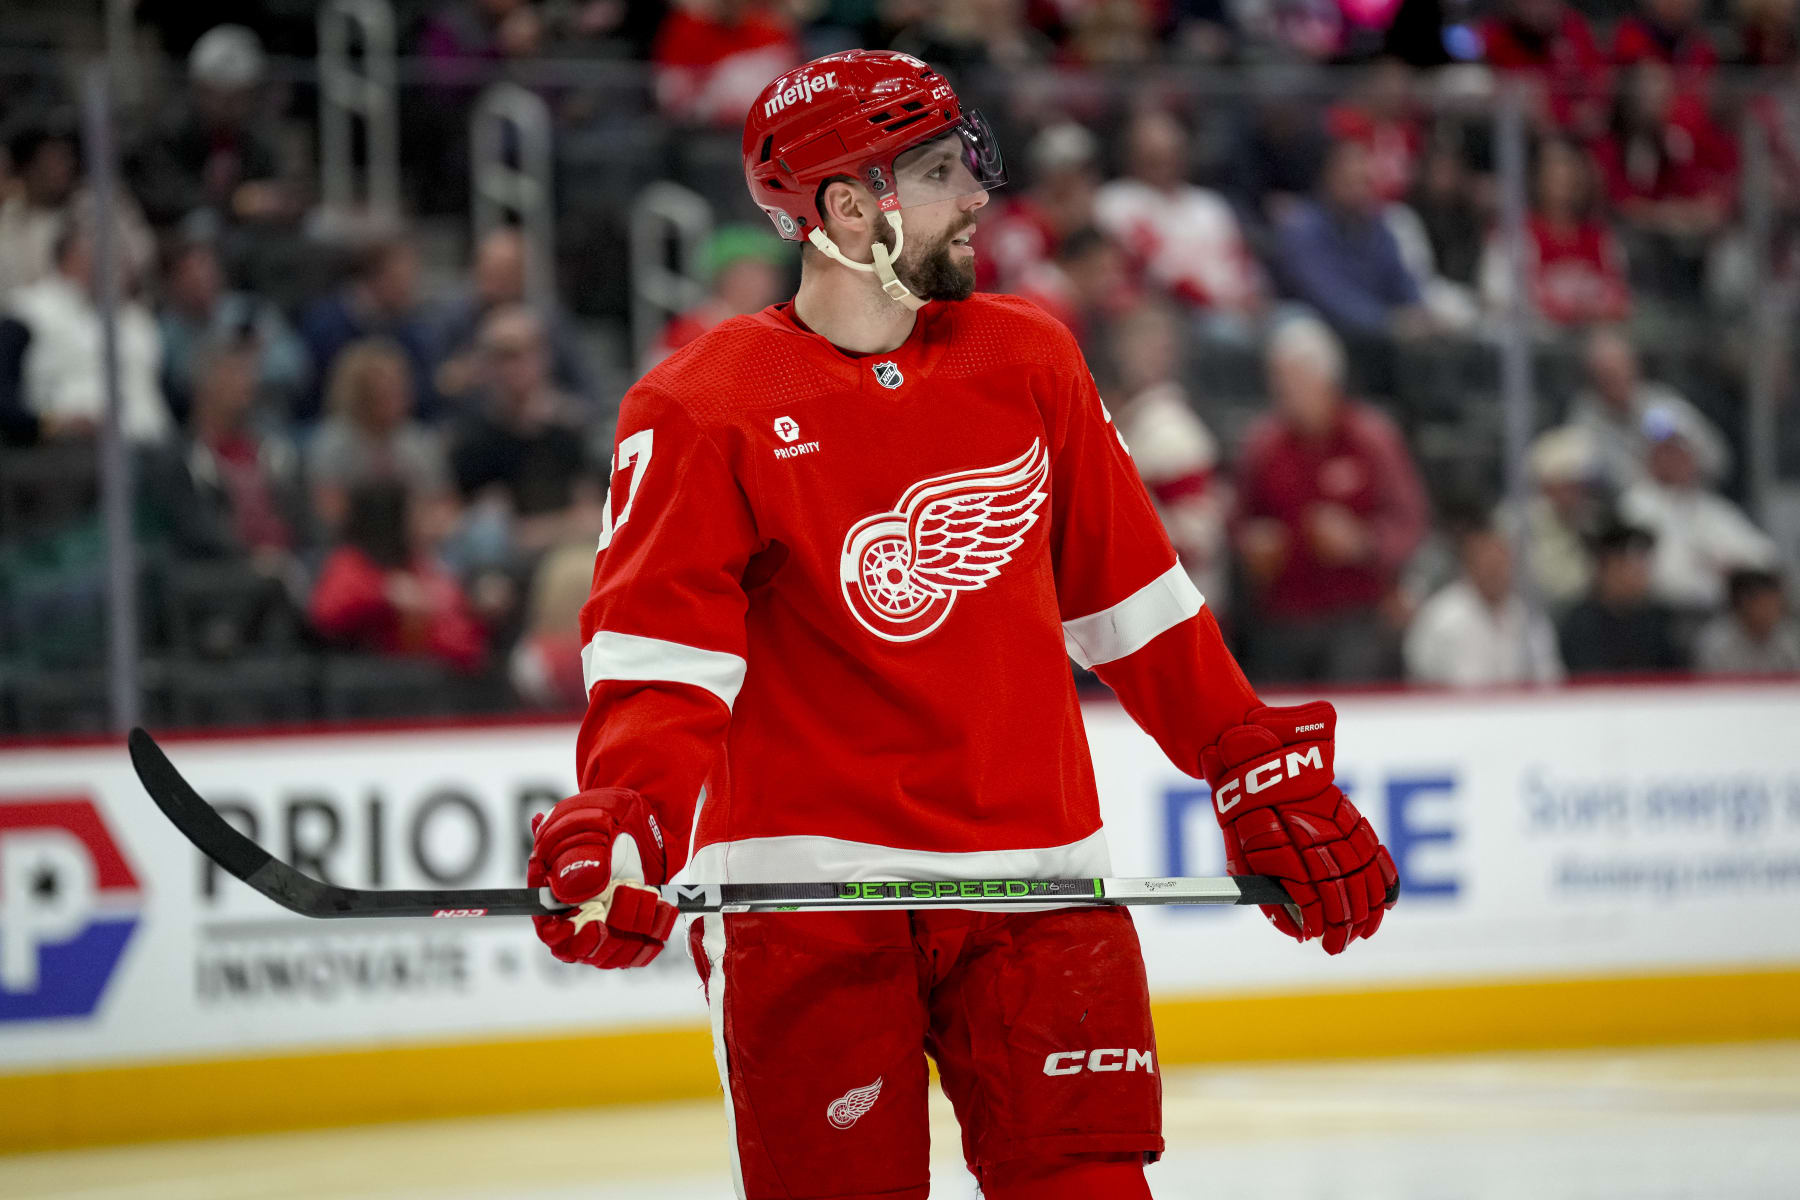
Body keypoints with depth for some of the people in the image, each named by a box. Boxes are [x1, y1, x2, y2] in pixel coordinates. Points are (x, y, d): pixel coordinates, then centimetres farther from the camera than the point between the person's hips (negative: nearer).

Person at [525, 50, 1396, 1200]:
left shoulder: (1030, 362, 9)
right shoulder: (702, 412, -5)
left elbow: (1132, 599, 17)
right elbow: (656, 660, -10)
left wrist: (1267, 777, 16)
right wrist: (624, 828, -27)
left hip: (1030, 868, 4)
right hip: (805, 887, -3)